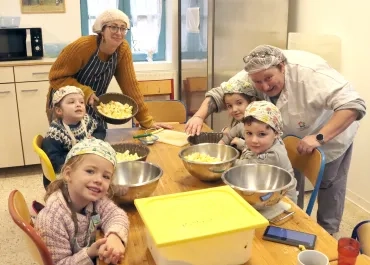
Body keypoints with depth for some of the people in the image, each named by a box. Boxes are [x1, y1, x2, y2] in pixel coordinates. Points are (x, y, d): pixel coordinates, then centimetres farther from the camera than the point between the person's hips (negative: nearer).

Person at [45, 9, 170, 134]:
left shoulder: (123, 49, -11)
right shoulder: (82, 46, -24)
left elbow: (130, 84, -10)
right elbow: (56, 77, -18)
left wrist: (147, 121, -13)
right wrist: (85, 92, -31)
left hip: (93, 107, 5)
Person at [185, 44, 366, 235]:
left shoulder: (309, 73, -40)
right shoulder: (253, 76, -26)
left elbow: (353, 105, -43)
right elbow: (219, 94, -18)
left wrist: (319, 138, -47)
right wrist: (199, 116, -35)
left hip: (330, 131, -4)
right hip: (293, 134, 4)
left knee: (328, 184, 8)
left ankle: (327, 233, 29)